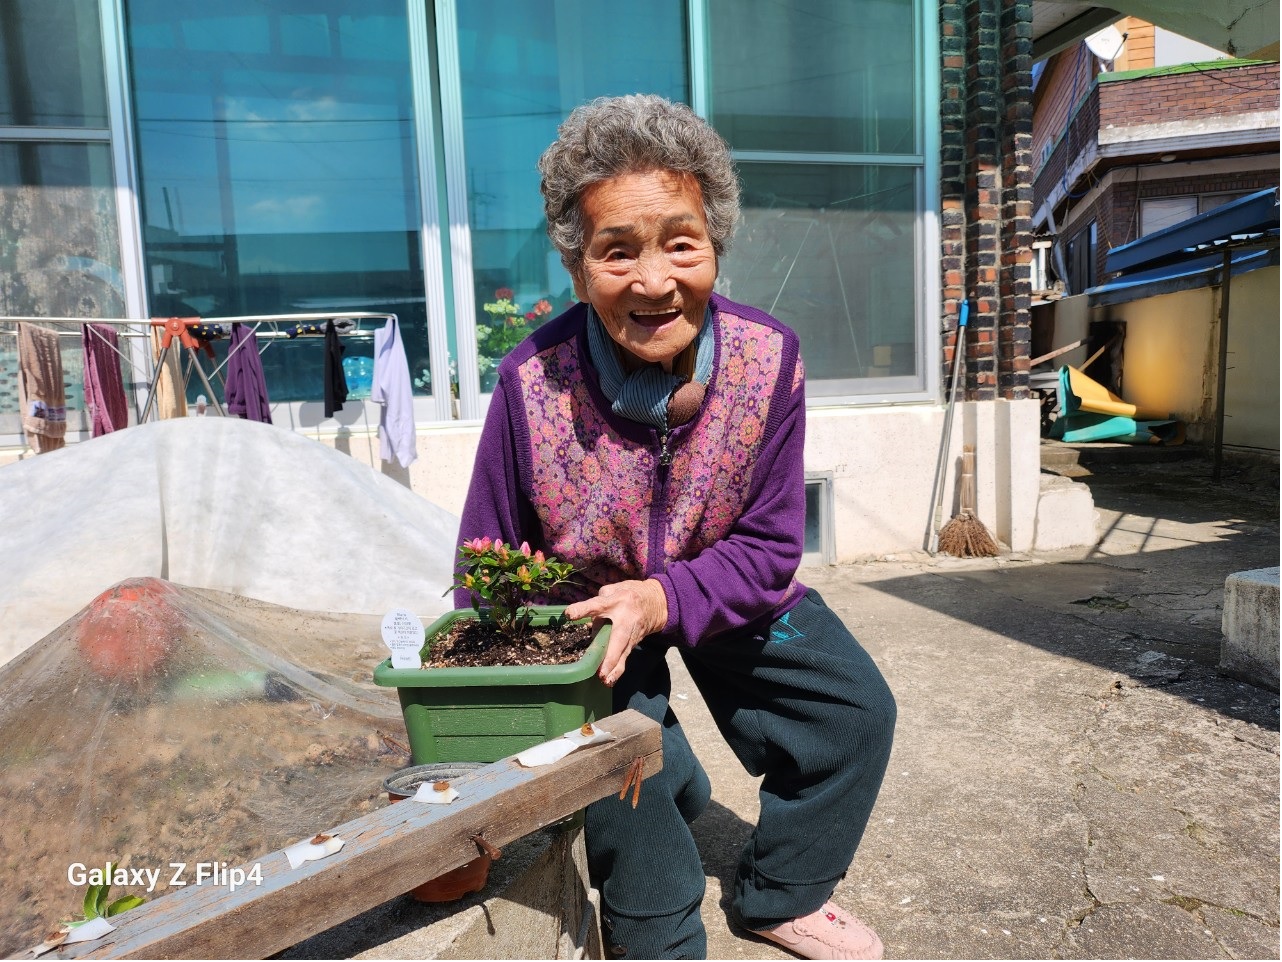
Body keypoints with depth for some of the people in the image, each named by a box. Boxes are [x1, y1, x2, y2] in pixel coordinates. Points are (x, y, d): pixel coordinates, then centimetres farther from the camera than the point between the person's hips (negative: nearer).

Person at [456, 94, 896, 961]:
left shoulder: (769, 357, -25)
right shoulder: (533, 382, -29)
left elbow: (769, 546, -17)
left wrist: (664, 597, -36)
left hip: (725, 590, 3)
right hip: (582, 600, -2)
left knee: (857, 710, 1)